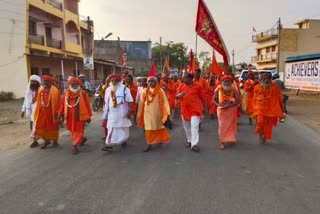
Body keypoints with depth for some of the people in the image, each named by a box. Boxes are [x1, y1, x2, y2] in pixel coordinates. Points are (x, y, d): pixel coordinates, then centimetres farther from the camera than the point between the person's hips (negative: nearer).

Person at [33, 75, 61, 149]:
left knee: (53, 126, 7)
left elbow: (58, 103, -11)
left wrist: (57, 112, -15)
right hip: (43, 111, 5)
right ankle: (47, 140, 23)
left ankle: (55, 141, 22)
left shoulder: (55, 91, -10)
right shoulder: (41, 90, 8)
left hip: (51, 112, -5)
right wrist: (37, 111, 9)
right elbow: (38, 101, 12)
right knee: (42, 126, 6)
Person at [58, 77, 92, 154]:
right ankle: (82, 139, 41)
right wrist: (61, 114, 5)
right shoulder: (66, 93, 2)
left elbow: (87, 105, -6)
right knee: (72, 130, 18)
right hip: (70, 116, 5)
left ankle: (75, 146, 8)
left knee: (78, 130, 2)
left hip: (79, 116, -4)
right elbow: (63, 104, 6)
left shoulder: (83, 93, -8)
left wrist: (88, 116, -6)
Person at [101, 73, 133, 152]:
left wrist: (129, 111, -15)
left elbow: (129, 101, -10)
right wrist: (105, 112, 12)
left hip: (121, 112, -4)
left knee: (123, 128, 10)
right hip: (112, 112, 4)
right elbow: (107, 102, 11)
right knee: (111, 128, 0)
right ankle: (110, 144, 2)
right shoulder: (108, 89, 7)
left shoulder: (124, 89, -8)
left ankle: (124, 140, 31)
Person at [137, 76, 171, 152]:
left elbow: (164, 102, -7)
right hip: (148, 113, 1)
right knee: (149, 128, 2)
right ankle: (149, 144, 9)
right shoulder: (145, 91, 1)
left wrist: (166, 113, -14)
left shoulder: (160, 91, -6)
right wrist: (139, 114, 7)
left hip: (157, 112, -1)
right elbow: (141, 103, 5)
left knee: (159, 127, 15)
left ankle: (160, 140, 36)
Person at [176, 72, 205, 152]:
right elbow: (176, 96, 6)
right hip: (184, 109, 5)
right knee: (186, 126, 14)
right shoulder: (181, 86, 4)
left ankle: (194, 144, -11)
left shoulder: (198, 86, -5)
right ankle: (189, 140, 34)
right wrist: (179, 95, -18)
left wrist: (203, 107, 3)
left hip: (195, 109, -4)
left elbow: (202, 98, 1)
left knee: (194, 126, -15)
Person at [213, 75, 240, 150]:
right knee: (222, 125, -2)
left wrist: (228, 105, -26)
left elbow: (238, 101, -16)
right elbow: (214, 99, -4)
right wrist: (218, 104, -23)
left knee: (231, 125, 15)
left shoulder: (234, 90, -12)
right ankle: (222, 142, 2)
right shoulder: (218, 89, -11)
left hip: (231, 110, 1)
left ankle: (232, 138, 38)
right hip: (221, 110, -1)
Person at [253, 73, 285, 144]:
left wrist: (281, 107, 8)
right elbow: (255, 99, 6)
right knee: (260, 121, -15)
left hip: (271, 109, 1)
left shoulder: (274, 86, -1)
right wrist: (255, 108, 6)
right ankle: (260, 135, 13)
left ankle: (265, 137, 27)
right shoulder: (257, 87, 0)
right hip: (260, 108, -1)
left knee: (268, 125, 7)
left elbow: (279, 97, 6)